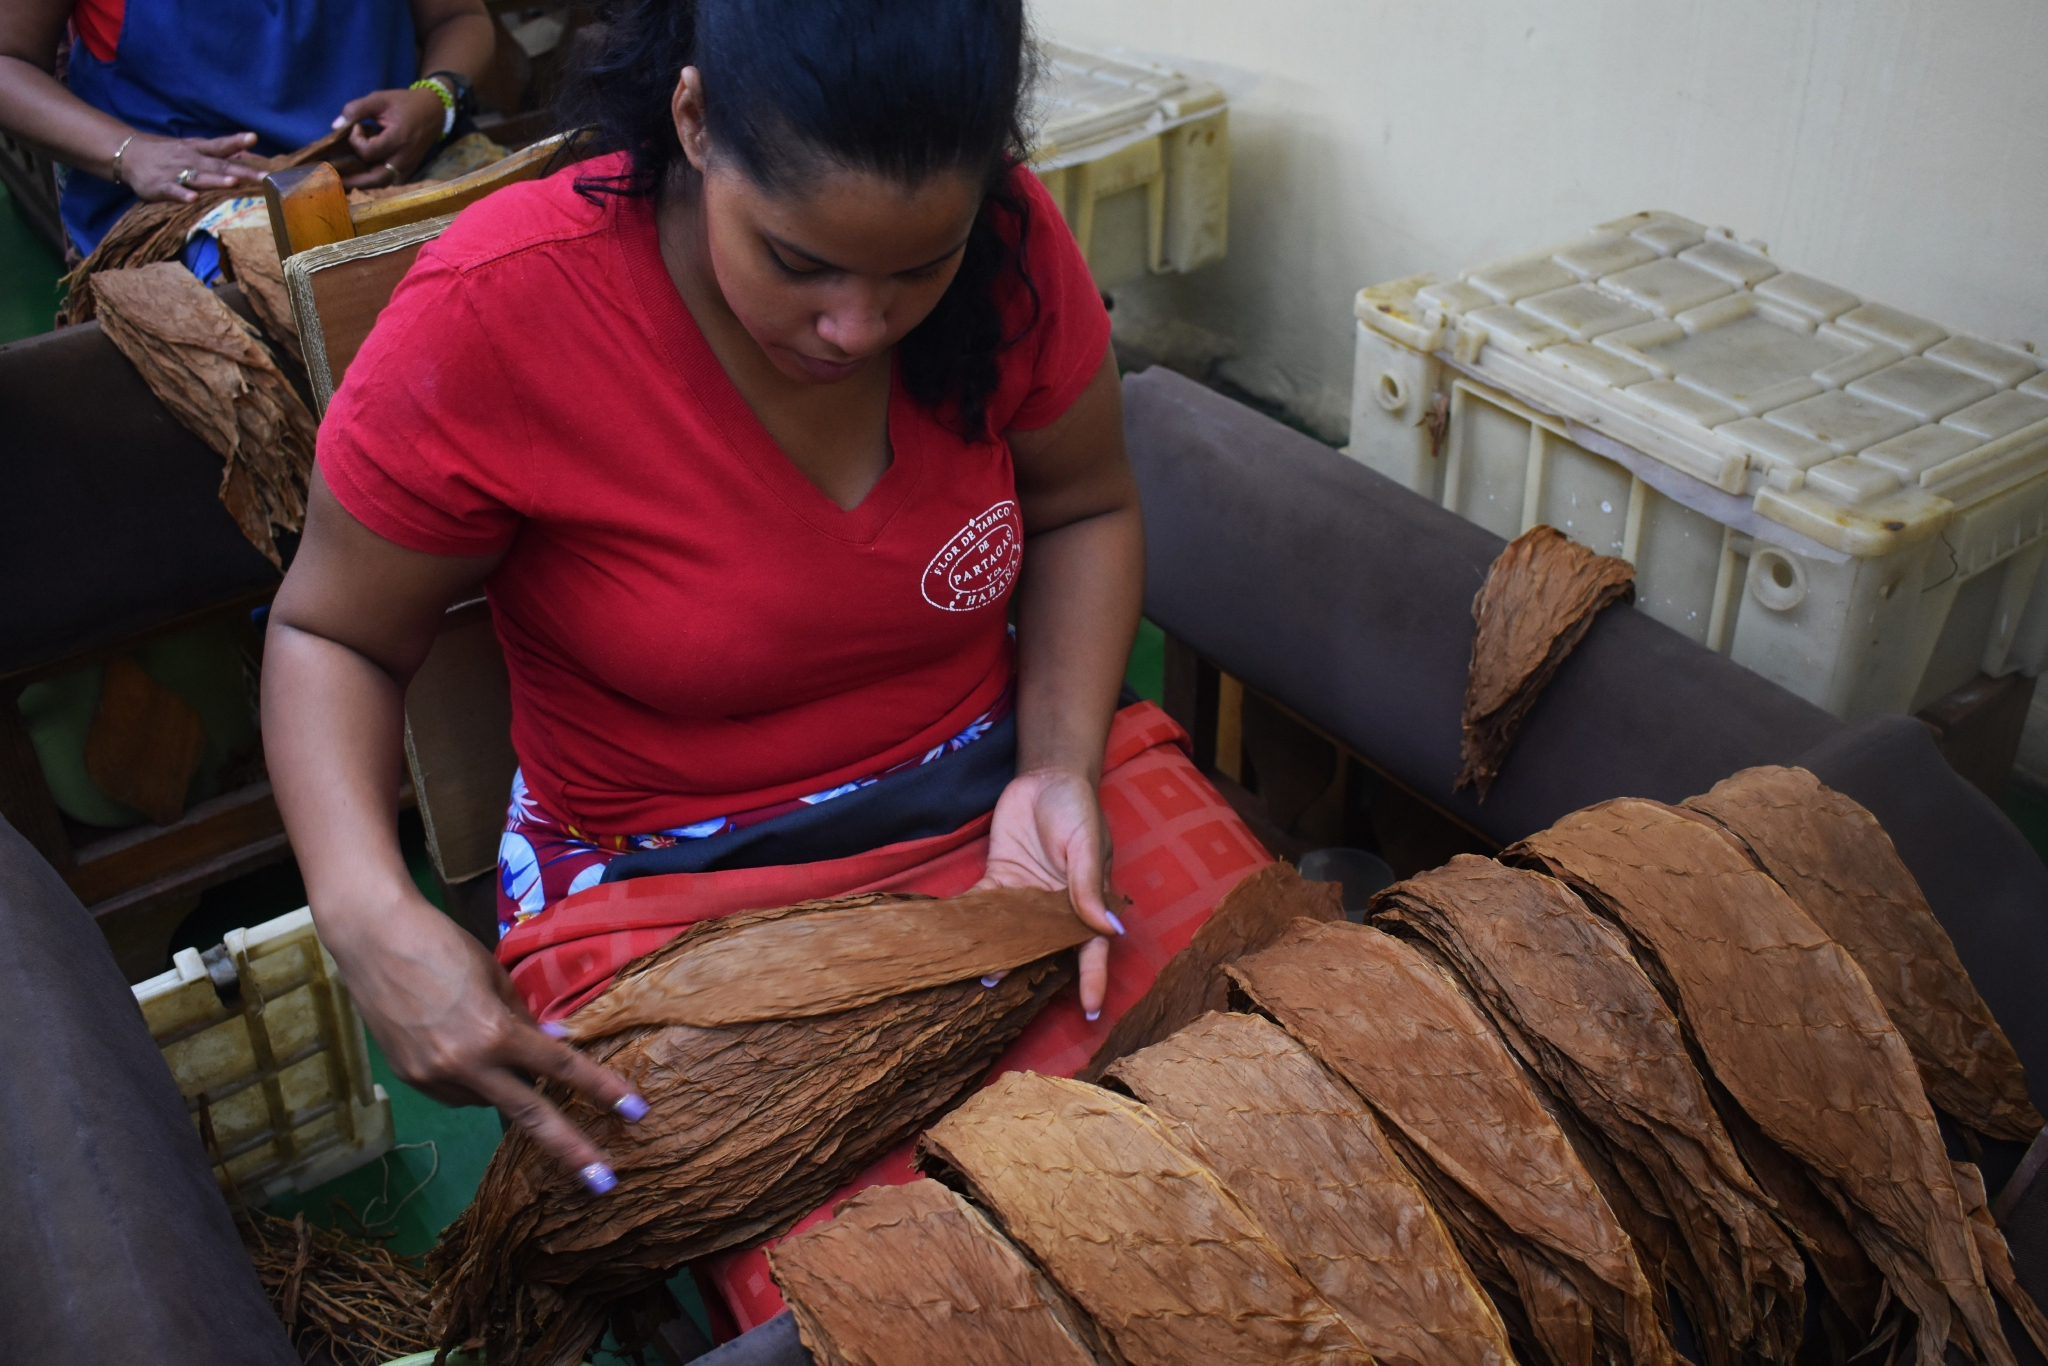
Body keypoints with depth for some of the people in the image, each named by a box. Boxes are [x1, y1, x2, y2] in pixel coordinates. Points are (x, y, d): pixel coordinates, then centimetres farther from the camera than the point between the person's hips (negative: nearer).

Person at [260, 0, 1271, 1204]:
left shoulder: (1010, 242, -11)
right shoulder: (492, 315, -21)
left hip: (992, 780, 4)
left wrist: (1062, 766, -12)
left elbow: (1084, 512, 5)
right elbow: (331, 636, -8)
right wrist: (370, 914, -26)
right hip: (678, 884, -3)